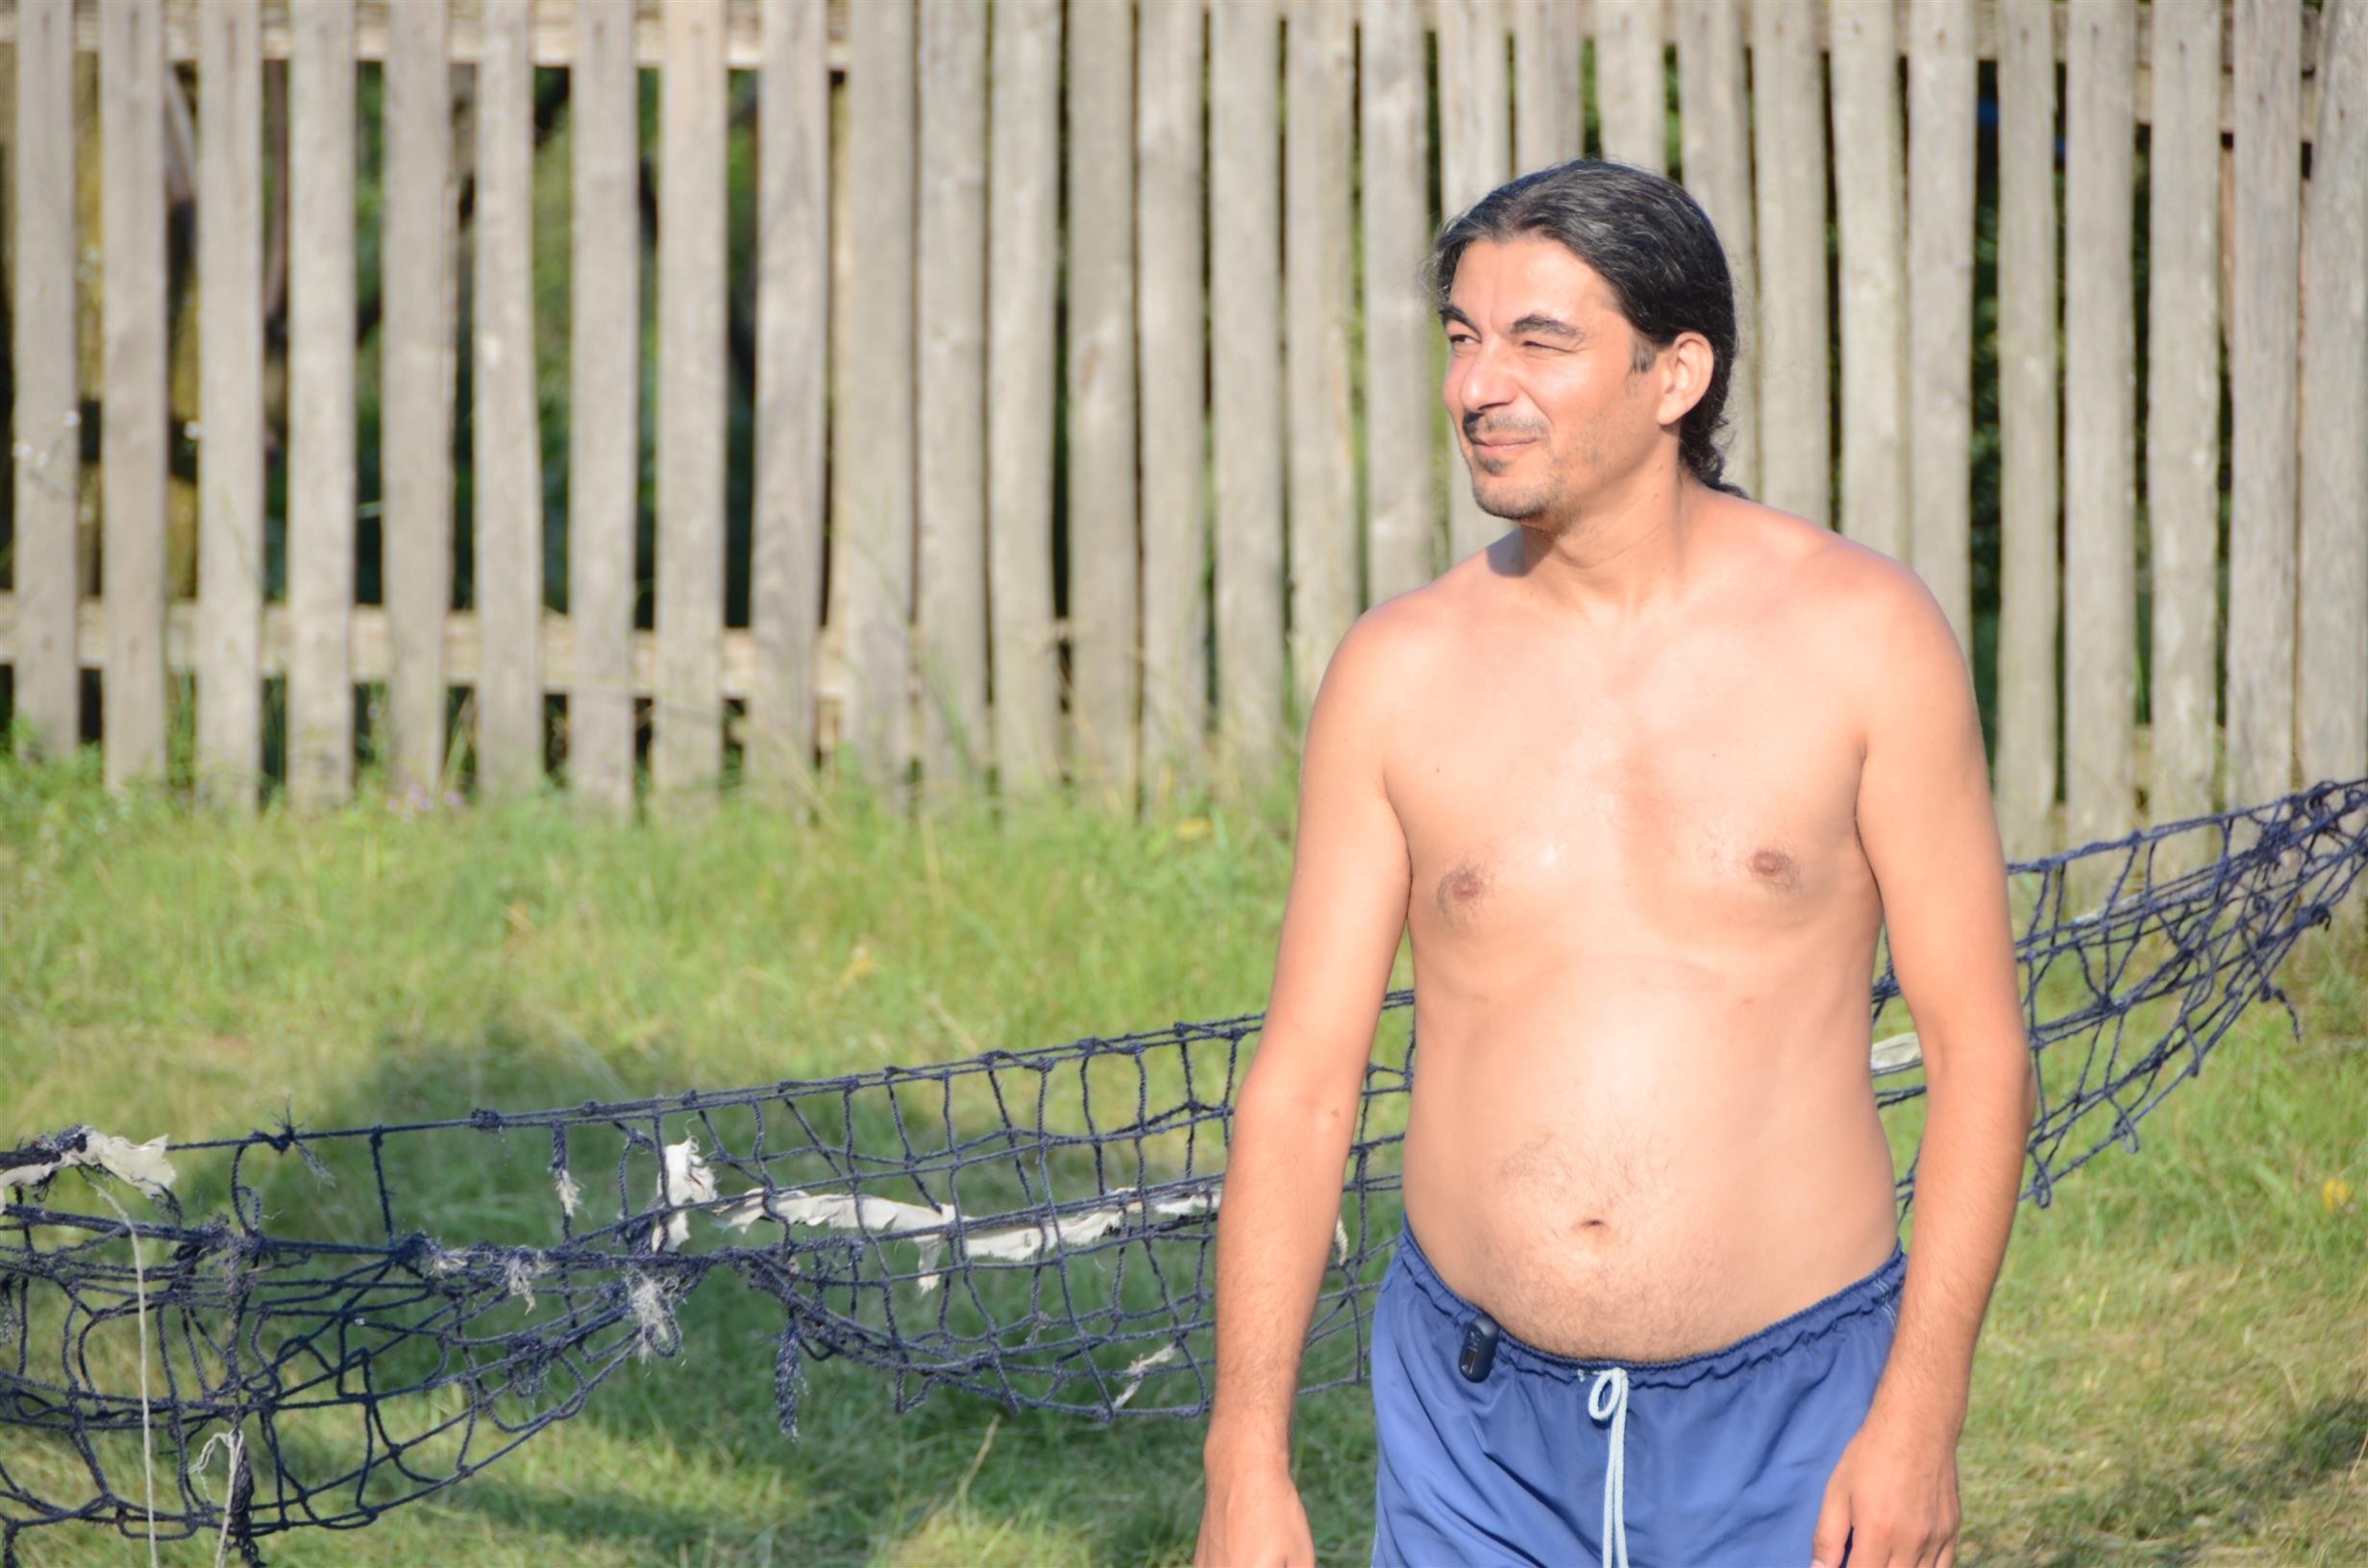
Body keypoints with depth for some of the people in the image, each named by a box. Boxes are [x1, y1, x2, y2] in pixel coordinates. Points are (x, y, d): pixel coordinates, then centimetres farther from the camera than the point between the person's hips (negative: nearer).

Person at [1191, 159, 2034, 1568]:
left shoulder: (1859, 637, -4)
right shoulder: (1399, 673, 1)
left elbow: (1979, 1043, -2)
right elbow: (1302, 1080, 3)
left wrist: (1922, 1410, -10)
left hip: (1783, 1435, -2)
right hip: (1475, 1443, 2)